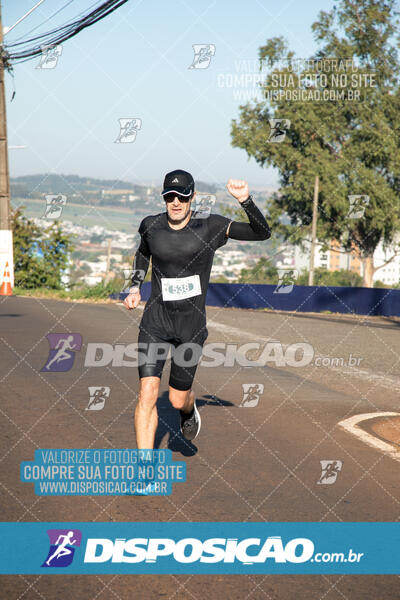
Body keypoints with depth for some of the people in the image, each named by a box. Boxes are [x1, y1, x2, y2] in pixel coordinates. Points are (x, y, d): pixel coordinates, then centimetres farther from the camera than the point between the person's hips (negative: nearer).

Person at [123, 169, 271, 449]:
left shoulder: (210, 226, -9)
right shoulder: (151, 225, 0)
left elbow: (263, 233, -16)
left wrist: (245, 200, -31)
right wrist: (135, 287, 10)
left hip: (192, 324, -1)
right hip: (156, 320, 1)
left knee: (178, 399, 9)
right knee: (147, 393, -12)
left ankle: (190, 411, 49)